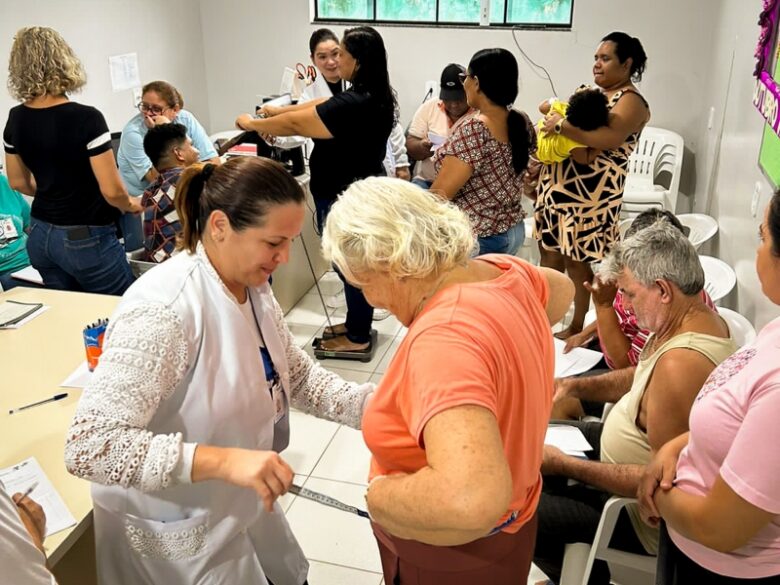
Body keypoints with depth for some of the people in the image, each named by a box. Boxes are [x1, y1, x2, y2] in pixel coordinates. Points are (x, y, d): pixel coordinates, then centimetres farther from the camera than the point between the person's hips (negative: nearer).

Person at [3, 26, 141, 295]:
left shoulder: (16, 119, 1)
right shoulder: (86, 118, -20)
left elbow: (19, 182, 13)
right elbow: (112, 190, -19)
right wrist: (130, 205, 2)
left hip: (40, 236, 7)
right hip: (86, 240, -7)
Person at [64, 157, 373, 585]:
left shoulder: (252, 286, -4)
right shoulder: (163, 310, -31)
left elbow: (298, 376, 3)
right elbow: (88, 446, -34)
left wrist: (373, 403, -13)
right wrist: (222, 460, -42)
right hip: (180, 533, -7)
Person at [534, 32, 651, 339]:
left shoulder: (631, 101, -10)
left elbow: (610, 138, -29)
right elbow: (555, 114, 23)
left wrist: (562, 125, -25)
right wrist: (551, 112, 1)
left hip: (588, 194, -8)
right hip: (556, 187, 8)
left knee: (575, 262, 2)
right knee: (549, 254, 13)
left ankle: (577, 328, 19)